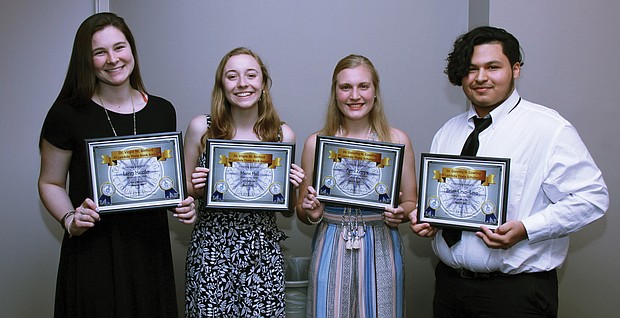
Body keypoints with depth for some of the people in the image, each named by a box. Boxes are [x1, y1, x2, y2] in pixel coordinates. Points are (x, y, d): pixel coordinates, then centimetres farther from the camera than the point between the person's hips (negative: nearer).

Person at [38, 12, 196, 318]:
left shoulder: (162, 111, 5)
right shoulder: (68, 113, -5)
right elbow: (50, 183, 3)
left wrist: (182, 204, -4)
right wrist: (70, 219, -14)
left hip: (150, 248, 3)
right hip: (92, 250, -3)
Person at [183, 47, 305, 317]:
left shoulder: (283, 134, 0)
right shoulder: (200, 128, -3)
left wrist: (291, 187, -9)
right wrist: (197, 188, -11)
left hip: (263, 253, 1)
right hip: (211, 248, 0)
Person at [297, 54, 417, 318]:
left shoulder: (398, 140, 1)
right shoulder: (316, 143, 2)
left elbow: (412, 203, 8)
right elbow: (301, 212, 10)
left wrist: (400, 213, -12)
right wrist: (311, 213, -11)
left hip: (381, 249, 0)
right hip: (330, 250, 0)